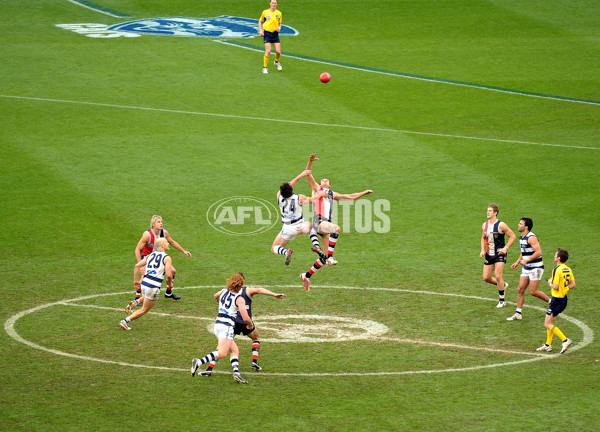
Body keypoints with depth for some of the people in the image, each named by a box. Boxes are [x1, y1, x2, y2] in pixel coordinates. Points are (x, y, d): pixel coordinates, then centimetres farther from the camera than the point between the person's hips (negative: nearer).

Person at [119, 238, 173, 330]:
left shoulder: (150, 255, 12)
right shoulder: (167, 258, -6)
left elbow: (137, 266, 8)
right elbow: (169, 274, -18)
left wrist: (136, 280, 17)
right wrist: (169, 283, 3)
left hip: (144, 284, 6)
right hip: (153, 287, -6)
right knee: (144, 310, 7)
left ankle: (136, 302, 11)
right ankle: (125, 321, -1)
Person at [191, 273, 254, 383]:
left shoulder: (224, 291, 11)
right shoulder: (239, 299, -8)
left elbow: (215, 296, 36)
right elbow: (245, 318, -11)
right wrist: (251, 324, 11)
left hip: (218, 323, 8)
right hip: (227, 326, -8)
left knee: (235, 350, 12)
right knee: (222, 353, -16)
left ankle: (236, 373, -2)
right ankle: (199, 362, -29)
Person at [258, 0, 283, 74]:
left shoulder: (279, 13, 5)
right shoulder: (265, 12, 0)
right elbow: (260, 21, 12)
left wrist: (279, 27, -5)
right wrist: (260, 30, -1)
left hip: (275, 33, 2)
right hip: (267, 33, -2)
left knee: (278, 51, -4)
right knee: (268, 51, -15)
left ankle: (277, 62, 30)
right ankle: (265, 67, -1)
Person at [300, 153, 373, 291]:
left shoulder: (333, 195, 30)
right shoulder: (316, 188, 19)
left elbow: (351, 197, 36)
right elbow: (308, 174, 8)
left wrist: (364, 193, 30)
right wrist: (310, 161, -6)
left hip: (327, 224, 6)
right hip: (318, 222, -6)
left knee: (325, 259, 1)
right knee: (336, 228, -36)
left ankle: (307, 276, 15)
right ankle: (330, 257, -39)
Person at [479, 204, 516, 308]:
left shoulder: (501, 225, -12)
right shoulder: (485, 225, 7)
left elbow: (513, 236, -8)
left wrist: (505, 248, -17)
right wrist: (483, 250, 9)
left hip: (499, 253, -7)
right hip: (489, 254, 7)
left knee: (498, 276, -14)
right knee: (486, 278, 4)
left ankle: (502, 300, -1)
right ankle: (503, 285, 32)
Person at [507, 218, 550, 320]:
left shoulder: (531, 238, -19)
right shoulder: (521, 238, 11)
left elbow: (538, 252, -25)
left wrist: (526, 260, -25)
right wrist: (517, 262, 14)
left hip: (536, 268, -9)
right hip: (526, 268, 9)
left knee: (533, 292, -8)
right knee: (520, 289, 3)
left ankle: (551, 302, 14)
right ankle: (518, 314, 7)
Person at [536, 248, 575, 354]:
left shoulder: (557, 270, -19)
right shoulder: (568, 269, 7)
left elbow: (555, 287, -22)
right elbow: (573, 284, 10)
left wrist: (550, 283, -3)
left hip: (557, 299, -9)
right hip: (564, 299, 9)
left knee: (547, 324, -5)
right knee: (550, 322, 19)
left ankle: (565, 340, -14)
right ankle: (548, 345, 21)